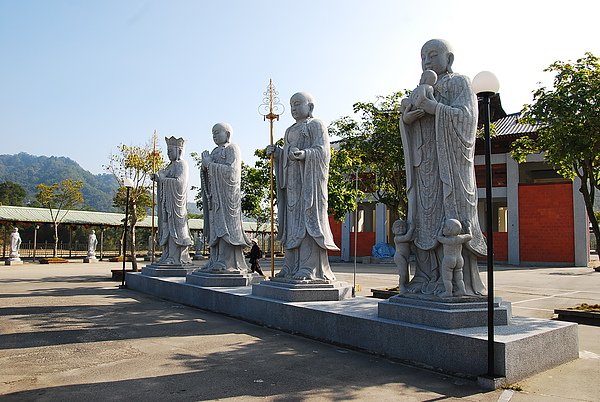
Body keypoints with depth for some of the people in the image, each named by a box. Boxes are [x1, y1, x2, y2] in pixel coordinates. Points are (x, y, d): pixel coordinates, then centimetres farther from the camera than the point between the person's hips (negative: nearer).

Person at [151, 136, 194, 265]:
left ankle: (175, 258, -10)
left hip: (175, 202, -9)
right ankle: (168, 256, 9)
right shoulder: (171, 165, 20)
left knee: (174, 227, -10)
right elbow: (165, 180, 19)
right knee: (167, 228, 7)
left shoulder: (181, 165, -6)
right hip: (168, 203, 9)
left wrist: (161, 178, -17)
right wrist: (157, 177, 0)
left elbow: (178, 182, -18)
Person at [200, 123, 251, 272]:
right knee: (215, 227, 4)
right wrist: (205, 164, -1)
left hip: (227, 193, -8)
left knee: (225, 225, -12)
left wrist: (210, 164, -12)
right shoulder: (215, 152, 21)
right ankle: (216, 260, 4)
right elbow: (208, 174, 19)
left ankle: (228, 262, -13)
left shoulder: (232, 148, -3)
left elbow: (231, 170, -16)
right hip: (215, 195, 8)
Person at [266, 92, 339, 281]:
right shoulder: (290, 130, 25)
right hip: (292, 180, 8)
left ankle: (310, 268, -14)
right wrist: (275, 152, 3)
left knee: (308, 219, -13)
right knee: (293, 221, 3)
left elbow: (321, 150, -12)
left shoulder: (316, 125, 1)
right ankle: (293, 267, 4)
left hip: (309, 179, -8)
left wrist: (302, 154, -29)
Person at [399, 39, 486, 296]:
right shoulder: (422, 89, 23)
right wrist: (407, 117, -9)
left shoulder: (459, 83, 6)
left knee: (450, 220, -11)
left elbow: (464, 115, -10)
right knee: (425, 219, 0)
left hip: (448, 163, -6)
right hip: (423, 165, 6)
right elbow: (406, 123, 14)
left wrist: (433, 107, -20)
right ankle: (428, 278, 2)